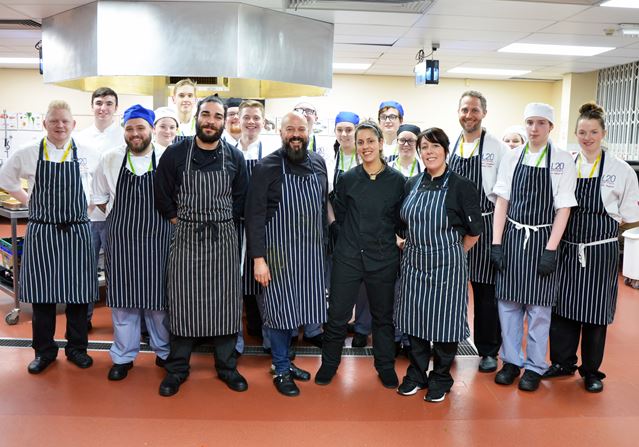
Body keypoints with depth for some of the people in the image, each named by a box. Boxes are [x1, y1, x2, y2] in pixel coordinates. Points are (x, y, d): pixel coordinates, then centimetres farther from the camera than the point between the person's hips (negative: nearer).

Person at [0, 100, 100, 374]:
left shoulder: (88, 154, -1)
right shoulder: (28, 154, 0)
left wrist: (90, 204, 5)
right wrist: (29, 201, 7)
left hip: (77, 231, 0)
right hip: (41, 231, 0)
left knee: (77, 292, 5)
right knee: (41, 293, 6)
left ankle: (76, 347, 21)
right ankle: (44, 350, 21)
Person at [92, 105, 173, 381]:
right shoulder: (111, 159, 2)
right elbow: (99, 197, 14)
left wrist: (165, 218, 1)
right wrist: (121, 216, 8)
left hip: (158, 240, -1)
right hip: (121, 239, 2)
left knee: (158, 298, 6)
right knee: (123, 297, 7)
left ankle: (164, 352, 25)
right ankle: (123, 356, 22)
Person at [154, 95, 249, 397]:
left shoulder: (235, 157, 2)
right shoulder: (175, 154, -2)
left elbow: (241, 200, 7)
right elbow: (163, 196, 3)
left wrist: (221, 225, 3)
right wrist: (182, 223, 2)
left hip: (223, 241, 1)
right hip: (186, 239, -1)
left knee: (225, 303, 7)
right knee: (182, 303, 5)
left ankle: (227, 367, 22)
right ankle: (177, 369, 20)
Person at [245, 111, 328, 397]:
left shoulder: (318, 163, 4)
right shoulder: (267, 167, -10)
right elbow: (254, 215, -11)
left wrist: (325, 243, 12)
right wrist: (258, 258, -14)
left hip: (311, 251, 5)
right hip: (279, 251, -5)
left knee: (296, 307, 13)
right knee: (280, 308, 5)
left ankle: (284, 360, 31)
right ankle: (281, 370, 21)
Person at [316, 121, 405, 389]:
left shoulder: (397, 181, -2)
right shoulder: (347, 179, 0)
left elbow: (401, 220, 7)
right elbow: (339, 216, 9)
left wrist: (384, 238, 3)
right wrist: (352, 239, 6)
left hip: (383, 258, 0)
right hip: (348, 257, 0)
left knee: (383, 316, 13)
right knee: (337, 315, 6)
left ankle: (386, 367, 31)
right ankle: (329, 363, 27)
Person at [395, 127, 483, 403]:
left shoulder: (461, 186, -8)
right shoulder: (412, 184, 6)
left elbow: (474, 232, -2)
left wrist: (452, 253, 5)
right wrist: (410, 245, 9)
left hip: (447, 265, -4)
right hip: (414, 263, 5)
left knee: (444, 320, 4)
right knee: (414, 318, 10)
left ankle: (440, 379, 24)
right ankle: (416, 374, 28)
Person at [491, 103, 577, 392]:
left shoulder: (562, 161, -3)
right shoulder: (512, 157, 3)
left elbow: (563, 208, -4)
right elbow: (502, 202, 3)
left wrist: (550, 250, -10)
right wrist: (496, 243, -3)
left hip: (542, 240, -2)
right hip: (511, 237, 2)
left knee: (538, 307, 5)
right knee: (508, 302, 8)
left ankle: (535, 366, 21)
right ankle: (511, 360, 24)